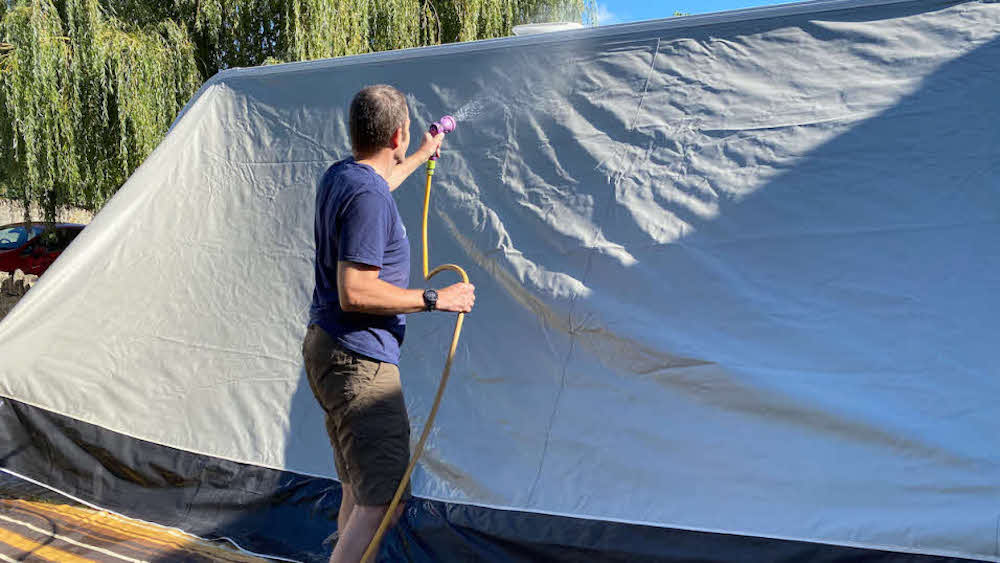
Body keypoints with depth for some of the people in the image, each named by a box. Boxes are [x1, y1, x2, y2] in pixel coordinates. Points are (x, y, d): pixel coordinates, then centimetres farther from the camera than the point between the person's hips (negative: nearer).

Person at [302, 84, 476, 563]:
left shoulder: (340, 176, 10)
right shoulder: (368, 198, -20)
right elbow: (355, 293, -25)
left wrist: (423, 155, 51)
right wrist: (434, 299, -17)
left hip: (329, 351, 11)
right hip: (359, 361, -11)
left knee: (361, 491, 20)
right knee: (381, 503, -10)